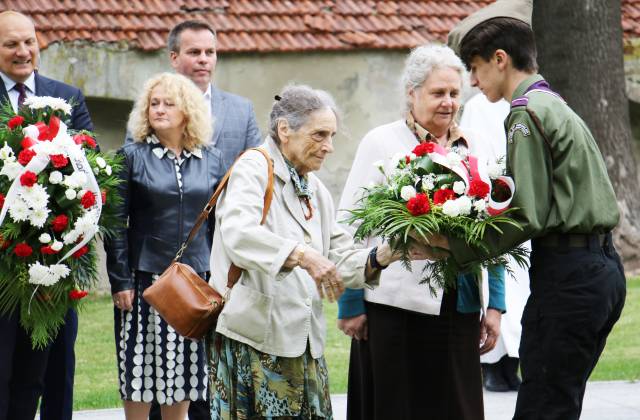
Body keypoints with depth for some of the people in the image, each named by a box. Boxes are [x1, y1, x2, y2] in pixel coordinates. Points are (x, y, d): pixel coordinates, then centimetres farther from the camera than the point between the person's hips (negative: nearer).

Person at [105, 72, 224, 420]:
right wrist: (120, 281, -8)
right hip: (145, 282, -2)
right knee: (139, 390, 0)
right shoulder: (132, 156, 0)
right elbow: (115, 223, -2)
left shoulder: (212, 160, 8)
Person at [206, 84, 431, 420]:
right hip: (254, 339, -7)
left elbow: (341, 263, 14)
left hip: (304, 345, 8)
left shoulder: (317, 192, 20)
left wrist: (385, 255, -4)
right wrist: (301, 254, -35)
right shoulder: (252, 169, -5)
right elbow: (238, 234, -24)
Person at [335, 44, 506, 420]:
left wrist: (495, 305, 9)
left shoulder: (472, 150, 12)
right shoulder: (381, 143, 0)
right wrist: (351, 305, -4)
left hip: (458, 307, 4)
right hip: (395, 305, -4)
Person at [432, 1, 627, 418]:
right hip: (602, 267, 10)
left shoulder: (526, 113, -11)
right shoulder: (555, 106, 20)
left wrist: (455, 243, -11)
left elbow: (528, 216, -17)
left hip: (566, 274, -10)